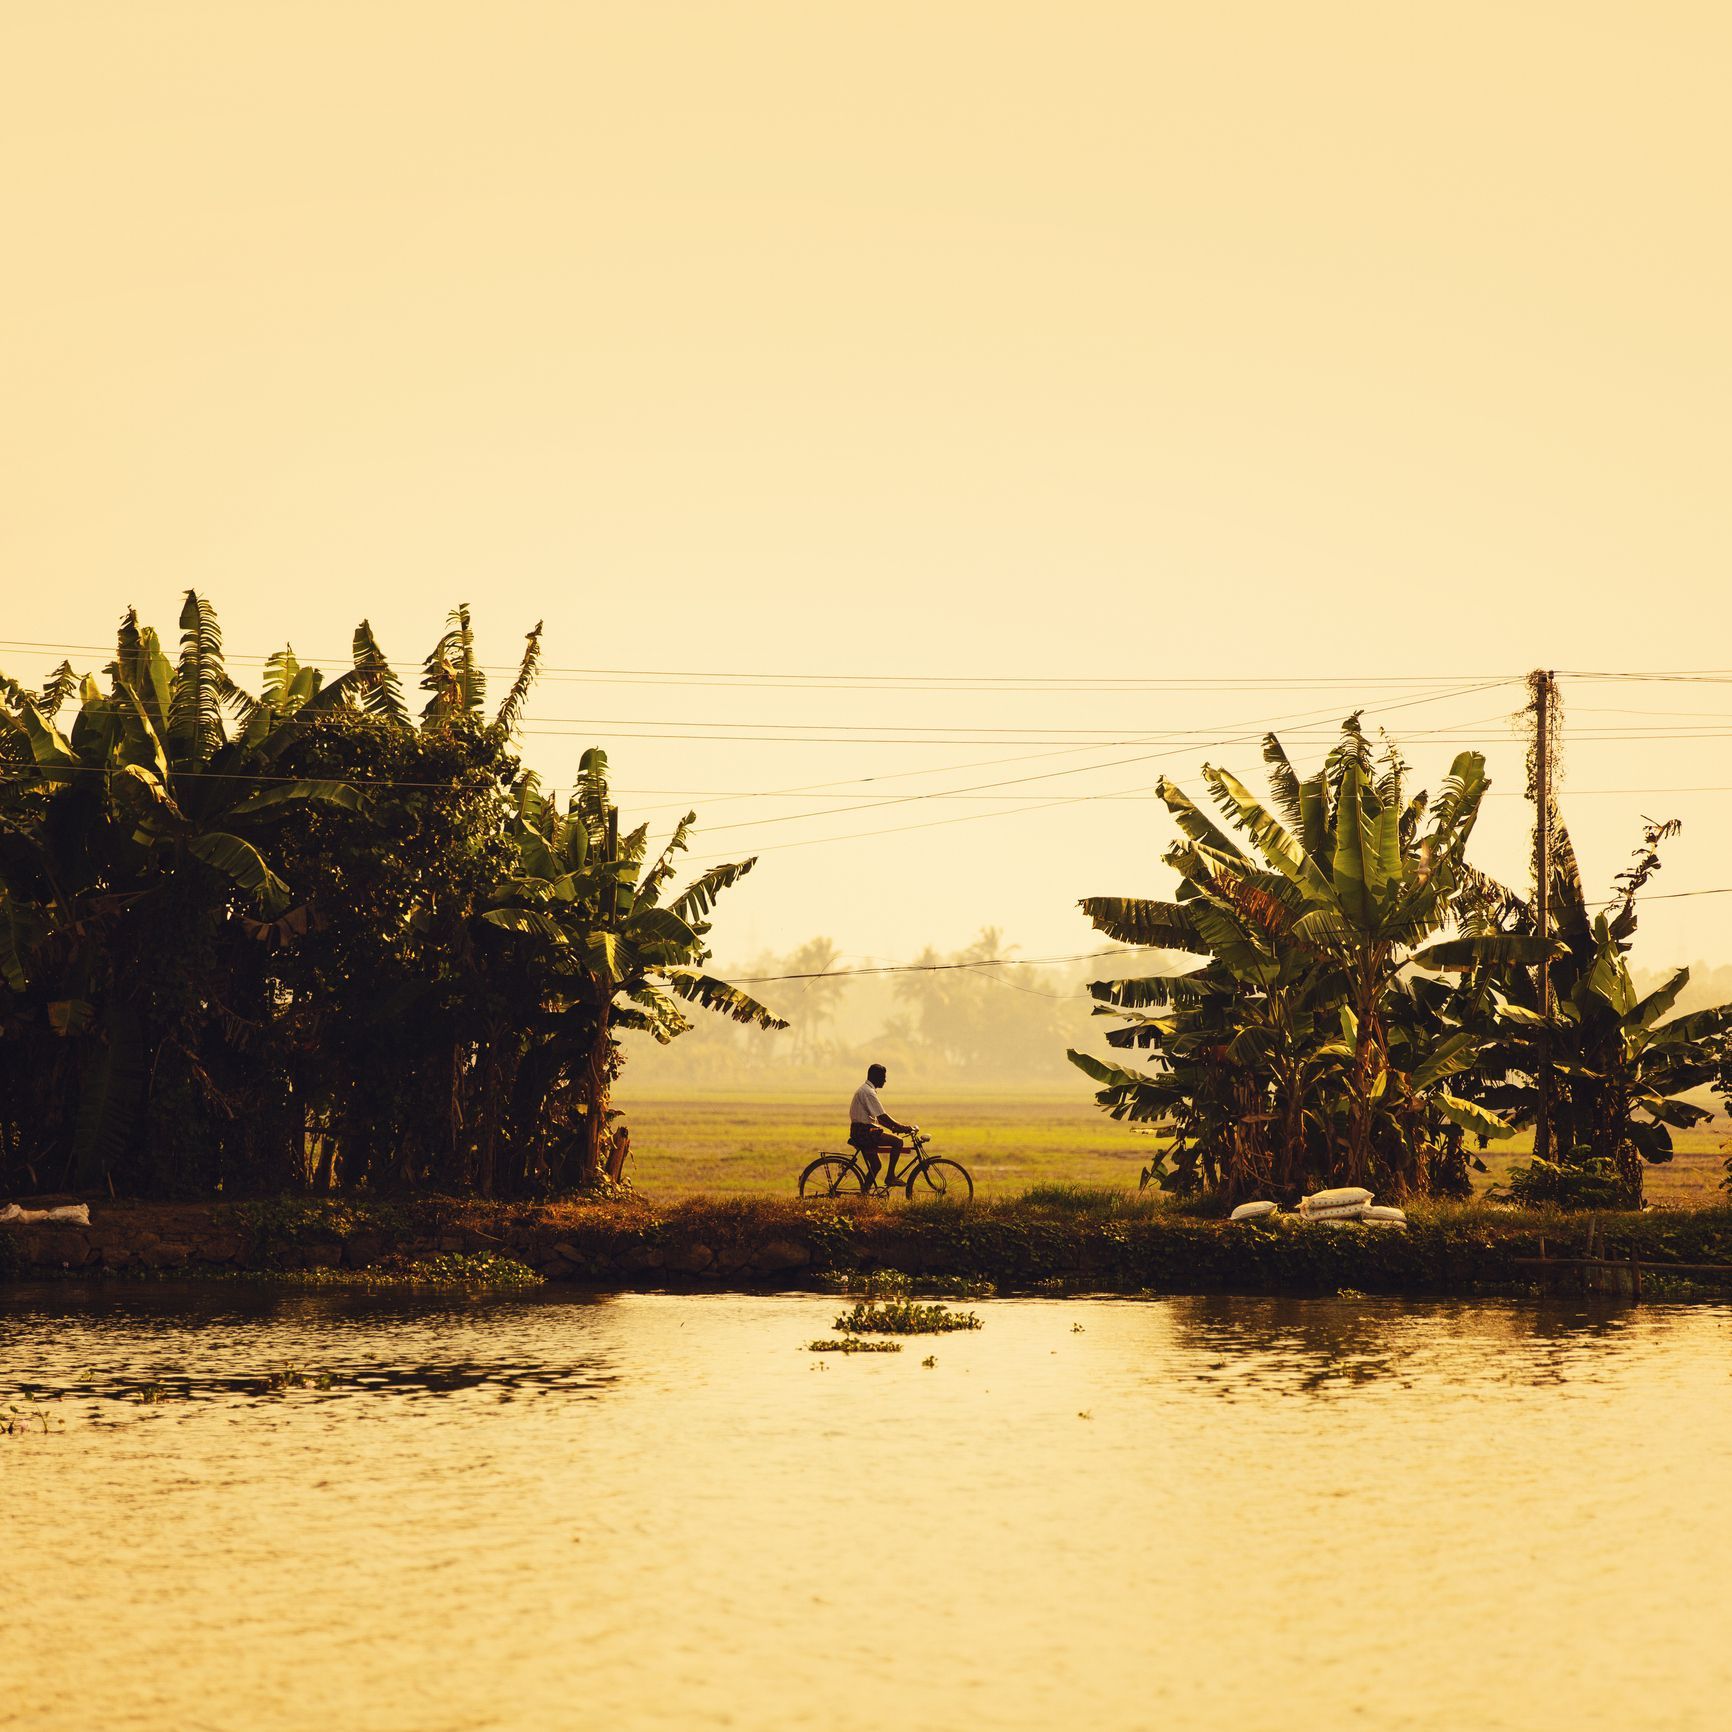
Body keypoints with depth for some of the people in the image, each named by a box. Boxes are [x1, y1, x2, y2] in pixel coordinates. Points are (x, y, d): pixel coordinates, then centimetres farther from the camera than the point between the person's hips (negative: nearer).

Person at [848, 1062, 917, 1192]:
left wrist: (894, 1127, 12)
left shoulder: (865, 1090, 19)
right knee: (897, 1142, -13)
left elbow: (878, 1118, 21)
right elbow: (882, 1117, -20)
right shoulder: (868, 1092, -15)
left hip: (861, 1133, 11)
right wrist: (902, 1128, -15)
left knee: (875, 1165, 15)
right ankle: (890, 1177, -9)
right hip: (864, 1132, -11)